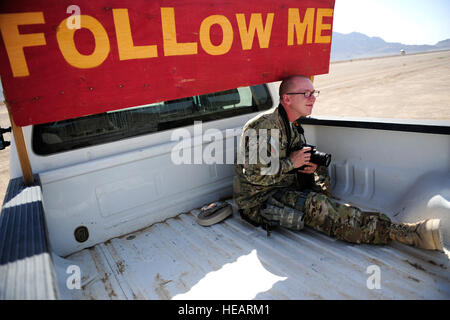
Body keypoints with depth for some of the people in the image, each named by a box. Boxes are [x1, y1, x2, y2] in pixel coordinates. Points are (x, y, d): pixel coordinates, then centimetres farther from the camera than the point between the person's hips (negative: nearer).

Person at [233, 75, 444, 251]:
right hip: (259, 201, -9)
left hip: (287, 189, 9)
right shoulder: (264, 125, -18)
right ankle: (398, 232, -27)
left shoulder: (293, 125, 12)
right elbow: (253, 175, -24)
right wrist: (290, 163, -18)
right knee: (314, 205, -29)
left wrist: (310, 165, -4)